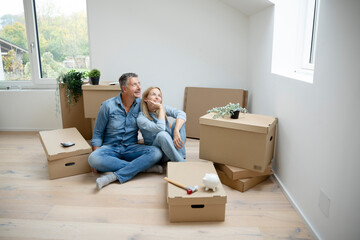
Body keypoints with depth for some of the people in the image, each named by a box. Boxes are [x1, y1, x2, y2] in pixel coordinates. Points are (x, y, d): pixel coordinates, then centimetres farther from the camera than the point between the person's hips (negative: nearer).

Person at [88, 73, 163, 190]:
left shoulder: (141, 104, 0)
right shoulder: (108, 106, -6)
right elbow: (97, 133, 1)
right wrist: (96, 152, -9)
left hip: (131, 148, 2)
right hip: (110, 147, -1)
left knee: (156, 153, -26)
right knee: (93, 159, -34)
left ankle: (114, 176, -30)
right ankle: (142, 167, -24)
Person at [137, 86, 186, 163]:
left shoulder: (163, 108, 2)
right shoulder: (141, 118, -13)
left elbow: (182, 114, -16)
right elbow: (160, 128, -31)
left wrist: (176, 131, -33)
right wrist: (161, 108, -20)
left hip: (171, 142, 5)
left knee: (178, 121, -16)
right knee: (162, 134, -36)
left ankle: (181, 157, -23)